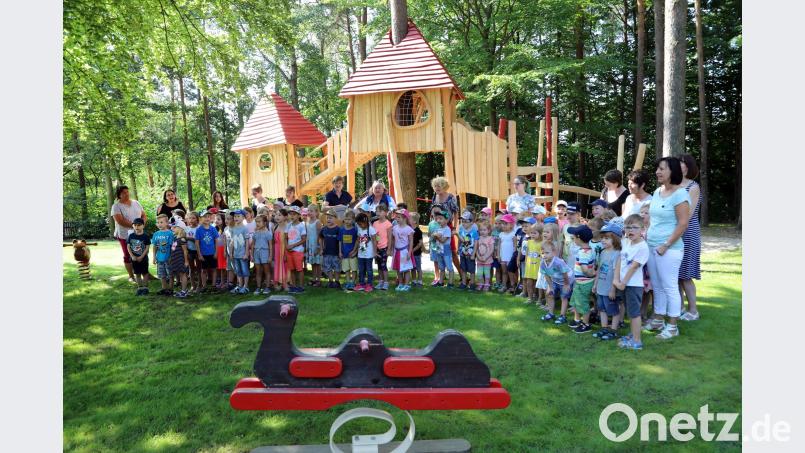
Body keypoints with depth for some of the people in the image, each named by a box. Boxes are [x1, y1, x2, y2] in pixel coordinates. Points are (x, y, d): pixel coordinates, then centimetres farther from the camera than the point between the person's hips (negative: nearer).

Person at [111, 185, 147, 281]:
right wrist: (133, 225, -24)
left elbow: (143, 215, 11)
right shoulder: (116, 206, -7)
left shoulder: (136, 203, 9)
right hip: (125, 235, -4)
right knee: (128, 256, 5)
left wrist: (142, 224, -8)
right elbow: (120, 221, -18)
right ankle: (131, 276, 15)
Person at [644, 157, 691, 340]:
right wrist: (646, 236, 9)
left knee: (670, 287, 1)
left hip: (669, 249, -8)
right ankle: (658, 320, 26)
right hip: (651, 246, 8)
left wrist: (666, 245, -16)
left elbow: (683, 223, -16)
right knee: (657, 286, 15)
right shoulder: (657, 192, 12)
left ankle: (672, 326, 11)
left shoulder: (680, 193, -12)